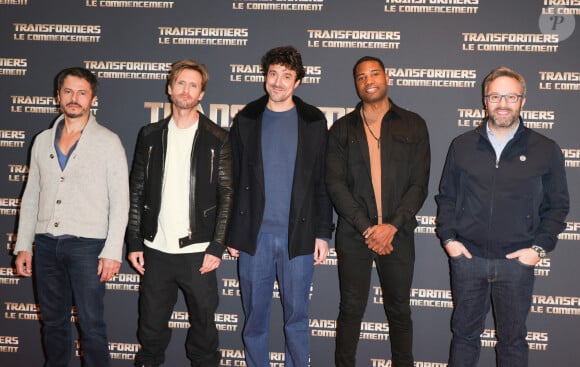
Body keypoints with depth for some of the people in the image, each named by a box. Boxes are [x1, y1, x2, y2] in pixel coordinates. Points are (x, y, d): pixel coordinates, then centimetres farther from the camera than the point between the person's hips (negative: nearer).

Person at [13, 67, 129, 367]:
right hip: (46, 243, 4)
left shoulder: (108, 142, -2)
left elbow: (120, 201, -6)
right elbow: (31, 196, 14)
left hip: (87, 244, -4)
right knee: (53, 321, 14)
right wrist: (23, 246, 8)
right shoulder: (43, 141, 11)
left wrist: (112, 252, -12)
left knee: (91, 325, 1)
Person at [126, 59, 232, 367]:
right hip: (155, 249, 2)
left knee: (203, 321, 8)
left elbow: (226, 195, -3)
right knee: (151, 324, 12)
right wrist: (134, 243, 3)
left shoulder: (217, 139, 0)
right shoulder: (150, 135, 7)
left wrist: (217, 247, -9)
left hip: (198, 250, -2)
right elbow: (137, 192, 8)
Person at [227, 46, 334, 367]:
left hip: (298, 236, -1)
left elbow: (322, 181, 3)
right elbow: (234, 180, 6)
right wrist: (232, 233, 4)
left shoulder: (313, 121, 3)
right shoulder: (246, 120, 5)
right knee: (255, 316, 10)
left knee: (296, 316, 7)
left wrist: (323, 233, -2)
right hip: (254, 235, 1)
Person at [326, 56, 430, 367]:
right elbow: (335, 183, -2)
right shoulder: (342, 129, 6)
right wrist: (367, 228, -11)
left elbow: (419, 184, 0)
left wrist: (391, 227, -11)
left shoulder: (412, 125, 5)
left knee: (399, 311, 10)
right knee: (351, 309, 6)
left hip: (397, 233, 0)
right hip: (353, 233, 0)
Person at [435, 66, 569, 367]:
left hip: (517, 262, -1)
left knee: (513, 337, 12)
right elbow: (446, 196, 9)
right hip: (467, 258, 1)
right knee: (465, 333, 14)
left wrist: (540, 247, -5)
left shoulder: (546, 150, 0)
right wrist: (448, 238, -1)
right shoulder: (462, 145, 4)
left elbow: (557, 205, 5)